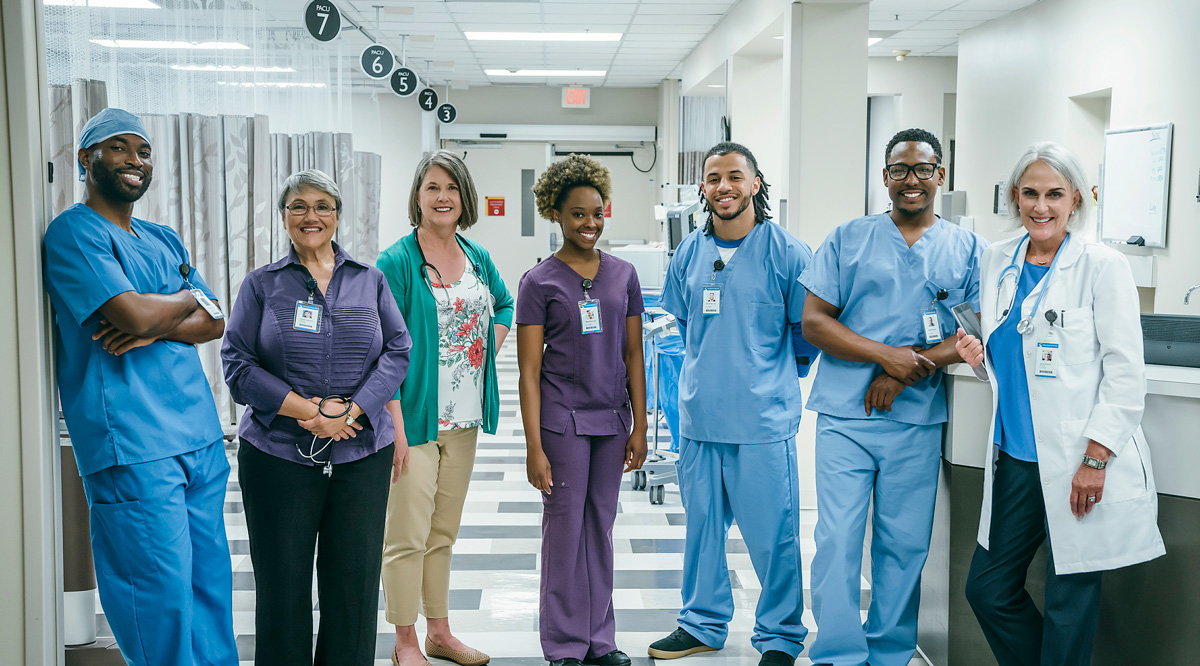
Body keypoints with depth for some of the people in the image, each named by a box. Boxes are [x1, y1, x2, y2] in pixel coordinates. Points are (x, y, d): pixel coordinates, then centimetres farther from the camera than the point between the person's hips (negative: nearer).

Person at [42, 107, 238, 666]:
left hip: (200, 437, 8)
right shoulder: (74, 232, -5)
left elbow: (215, 323, 12)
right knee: (161, 599, -4)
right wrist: (189, 299, 1)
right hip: (132, 448, -7)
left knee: (211, 584, 13)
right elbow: (134, 312, -19)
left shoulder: (164, 239, 19)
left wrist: (157, 327, -9)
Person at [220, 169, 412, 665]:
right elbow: (238, 363, -1)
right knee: (282, 584, 5)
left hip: (361, 452, 1)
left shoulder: (370, 280, 10)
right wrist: (307, 410, -13)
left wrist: (350, 411, -12)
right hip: (278, 453, -1)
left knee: (354, 582, 4)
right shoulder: (262, 284, 6)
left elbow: (398, 350, 2)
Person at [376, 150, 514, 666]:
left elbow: (504, 305, 28)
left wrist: (489, 347, 9)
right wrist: (394, 424, -19)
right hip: (414, 418, -6)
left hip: (463, 417, 6)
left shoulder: (478, 258, 9)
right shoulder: (395, 263, -10)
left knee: (444, 531, 16)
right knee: (407, 534, -1)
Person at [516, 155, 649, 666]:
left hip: (612, 419, 3)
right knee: (566, 527, 3)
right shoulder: (539, 282, -4)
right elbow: (529, 370, -6)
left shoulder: (623, 275, 7)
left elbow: (633, 356, 9)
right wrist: (534, 446, -11)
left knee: (601, 526, 12)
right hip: (562, 418, -3)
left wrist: (639, 427, 4)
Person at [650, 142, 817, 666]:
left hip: (764, 417, -4)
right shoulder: (689, 254, 8)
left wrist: (769, 371, 10)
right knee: (702, 525, 15)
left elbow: (809, 332, 3)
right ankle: (703, 623, 32)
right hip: (699, 415, 5)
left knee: (772, 534, 1)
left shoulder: (786, 252, -6)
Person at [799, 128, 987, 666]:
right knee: (837, 540, -3)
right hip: (845, 415, -1)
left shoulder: (968, 249, 9)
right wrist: (886, 354, -12)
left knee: (905, 545, 7)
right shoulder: (848, 239, 7)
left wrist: (910, 369, -13)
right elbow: (814, 321, 1)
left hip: (919, 421, 1)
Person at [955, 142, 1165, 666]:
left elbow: (1126, 372, -10)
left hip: (1078, 464, -6)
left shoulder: (1102, 266, -7)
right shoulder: (997, 261, 10)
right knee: (987, 589, 10)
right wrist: (979, 353, 0)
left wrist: (1095, 458, -16)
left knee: (1069, 609, 2)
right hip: (1015, 458, 6)